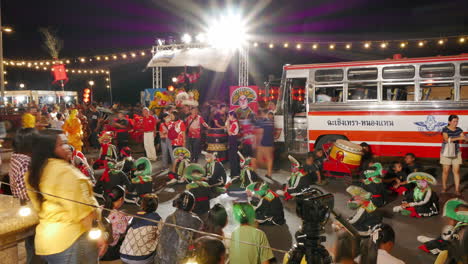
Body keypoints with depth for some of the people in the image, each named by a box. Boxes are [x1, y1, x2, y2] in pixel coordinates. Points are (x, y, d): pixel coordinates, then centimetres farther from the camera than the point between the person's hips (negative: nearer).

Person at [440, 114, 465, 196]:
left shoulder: (459, 130, 4)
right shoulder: (445, 130, -9)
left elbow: (463, 138, -3)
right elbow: (447, 139, -22)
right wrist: (459, 138, -29)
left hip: (456, 152, 3)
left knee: (456, 171, -1)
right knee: (445, 171, 4)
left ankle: (457, 190, 2)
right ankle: (444, 187, 21)